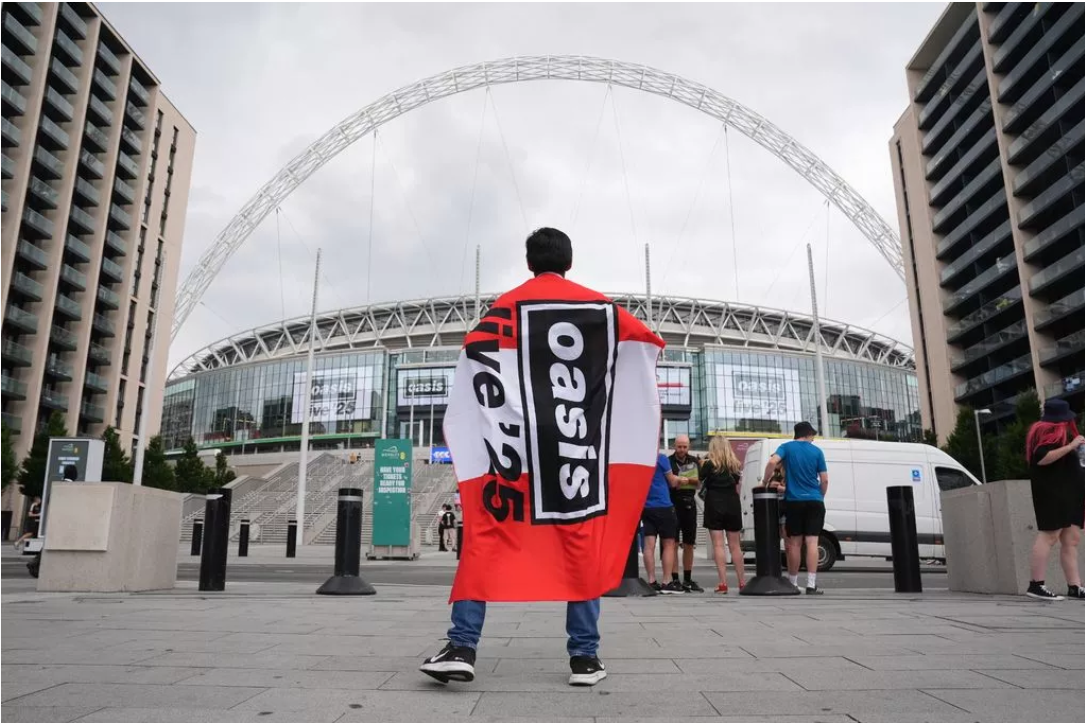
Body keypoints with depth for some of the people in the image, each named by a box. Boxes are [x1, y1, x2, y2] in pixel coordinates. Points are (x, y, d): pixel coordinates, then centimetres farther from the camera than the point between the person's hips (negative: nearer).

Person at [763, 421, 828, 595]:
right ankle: (811, 585, -7)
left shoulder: (786, 447, 3)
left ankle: (793, 583, 14)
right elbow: (824, 480, 3)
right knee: (812, 542, -3)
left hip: (794, 501, 0)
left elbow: (772, 462, -17)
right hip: (814, 501, 0)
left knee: (794, 543, 7)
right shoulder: (817, 451, 5)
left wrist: (765, 482, -6)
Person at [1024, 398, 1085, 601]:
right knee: (1049, 535, -14)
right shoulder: (1047, 432, -9)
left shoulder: (1062, 432, 24)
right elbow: (1041, 458, -24)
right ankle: (1036, 585, -15)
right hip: (1052, 491, -10)